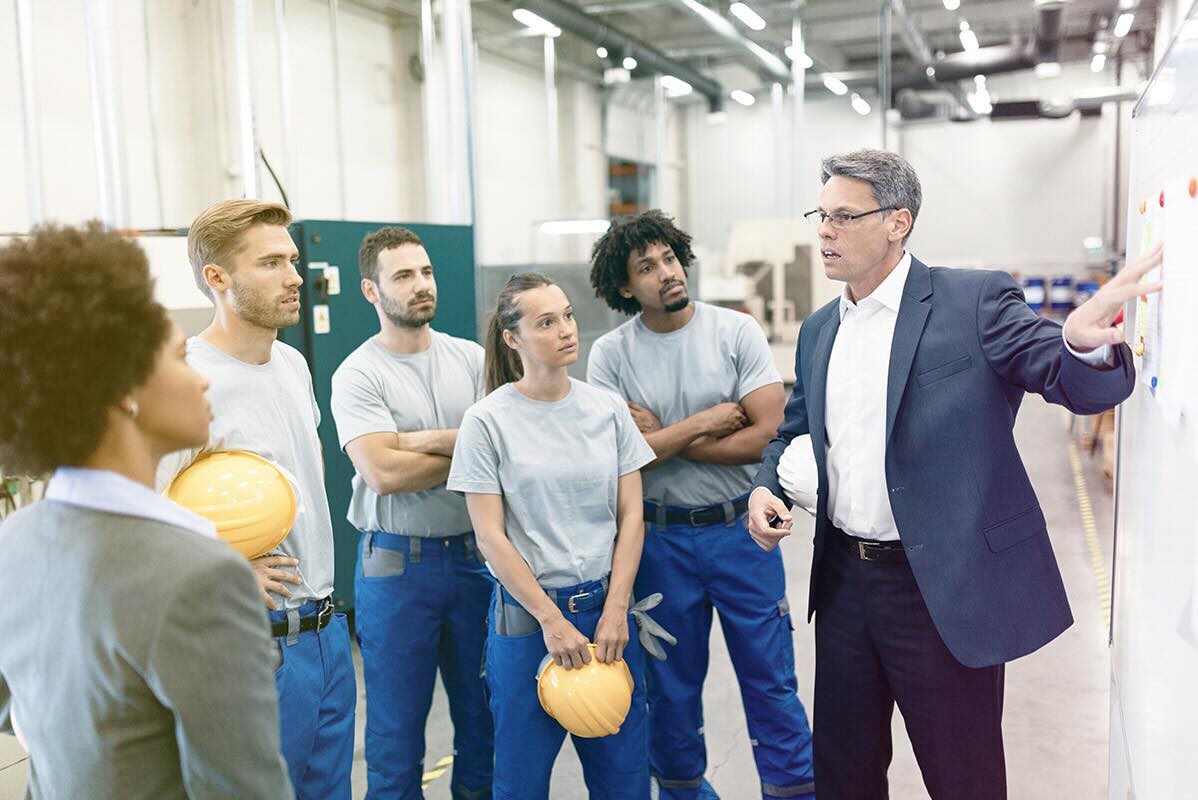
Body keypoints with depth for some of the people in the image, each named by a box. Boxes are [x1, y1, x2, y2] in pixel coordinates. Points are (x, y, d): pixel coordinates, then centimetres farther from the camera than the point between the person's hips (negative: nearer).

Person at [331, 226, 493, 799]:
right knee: (398, 721, 11)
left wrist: (425, 441, -18)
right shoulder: (357, 375, -8)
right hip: (398, 565, -3)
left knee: (483, 708, 17)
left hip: (475, 554, 4)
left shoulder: (471, 358, 3)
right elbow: (383, 473, -20)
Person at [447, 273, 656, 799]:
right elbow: (490, 537, -8)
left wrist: (615, 612, -5)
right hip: (527, 613, -3)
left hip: (606, 605, 3)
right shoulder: (488, 421, -7)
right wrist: (552, 620, -10)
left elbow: (631, 517, 3)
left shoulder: (608, 409, 2)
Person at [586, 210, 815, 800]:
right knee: (671, 686, 15)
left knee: (771, 679, 9)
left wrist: (662, 439, -12)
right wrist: (703, 424, -13)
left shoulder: (737, 331, -5)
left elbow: (765, 435, -13)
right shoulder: (610, 354, -4)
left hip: (741, 529, 0)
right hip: (660, 537, 1)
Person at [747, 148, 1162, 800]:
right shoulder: (818, 330, 9)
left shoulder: (974, 300, -9)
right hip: (843, 579, 6)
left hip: (946, 588, -5)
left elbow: (1080, 383, -17)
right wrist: (766, 487, -2)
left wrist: (1084, 342, -41)